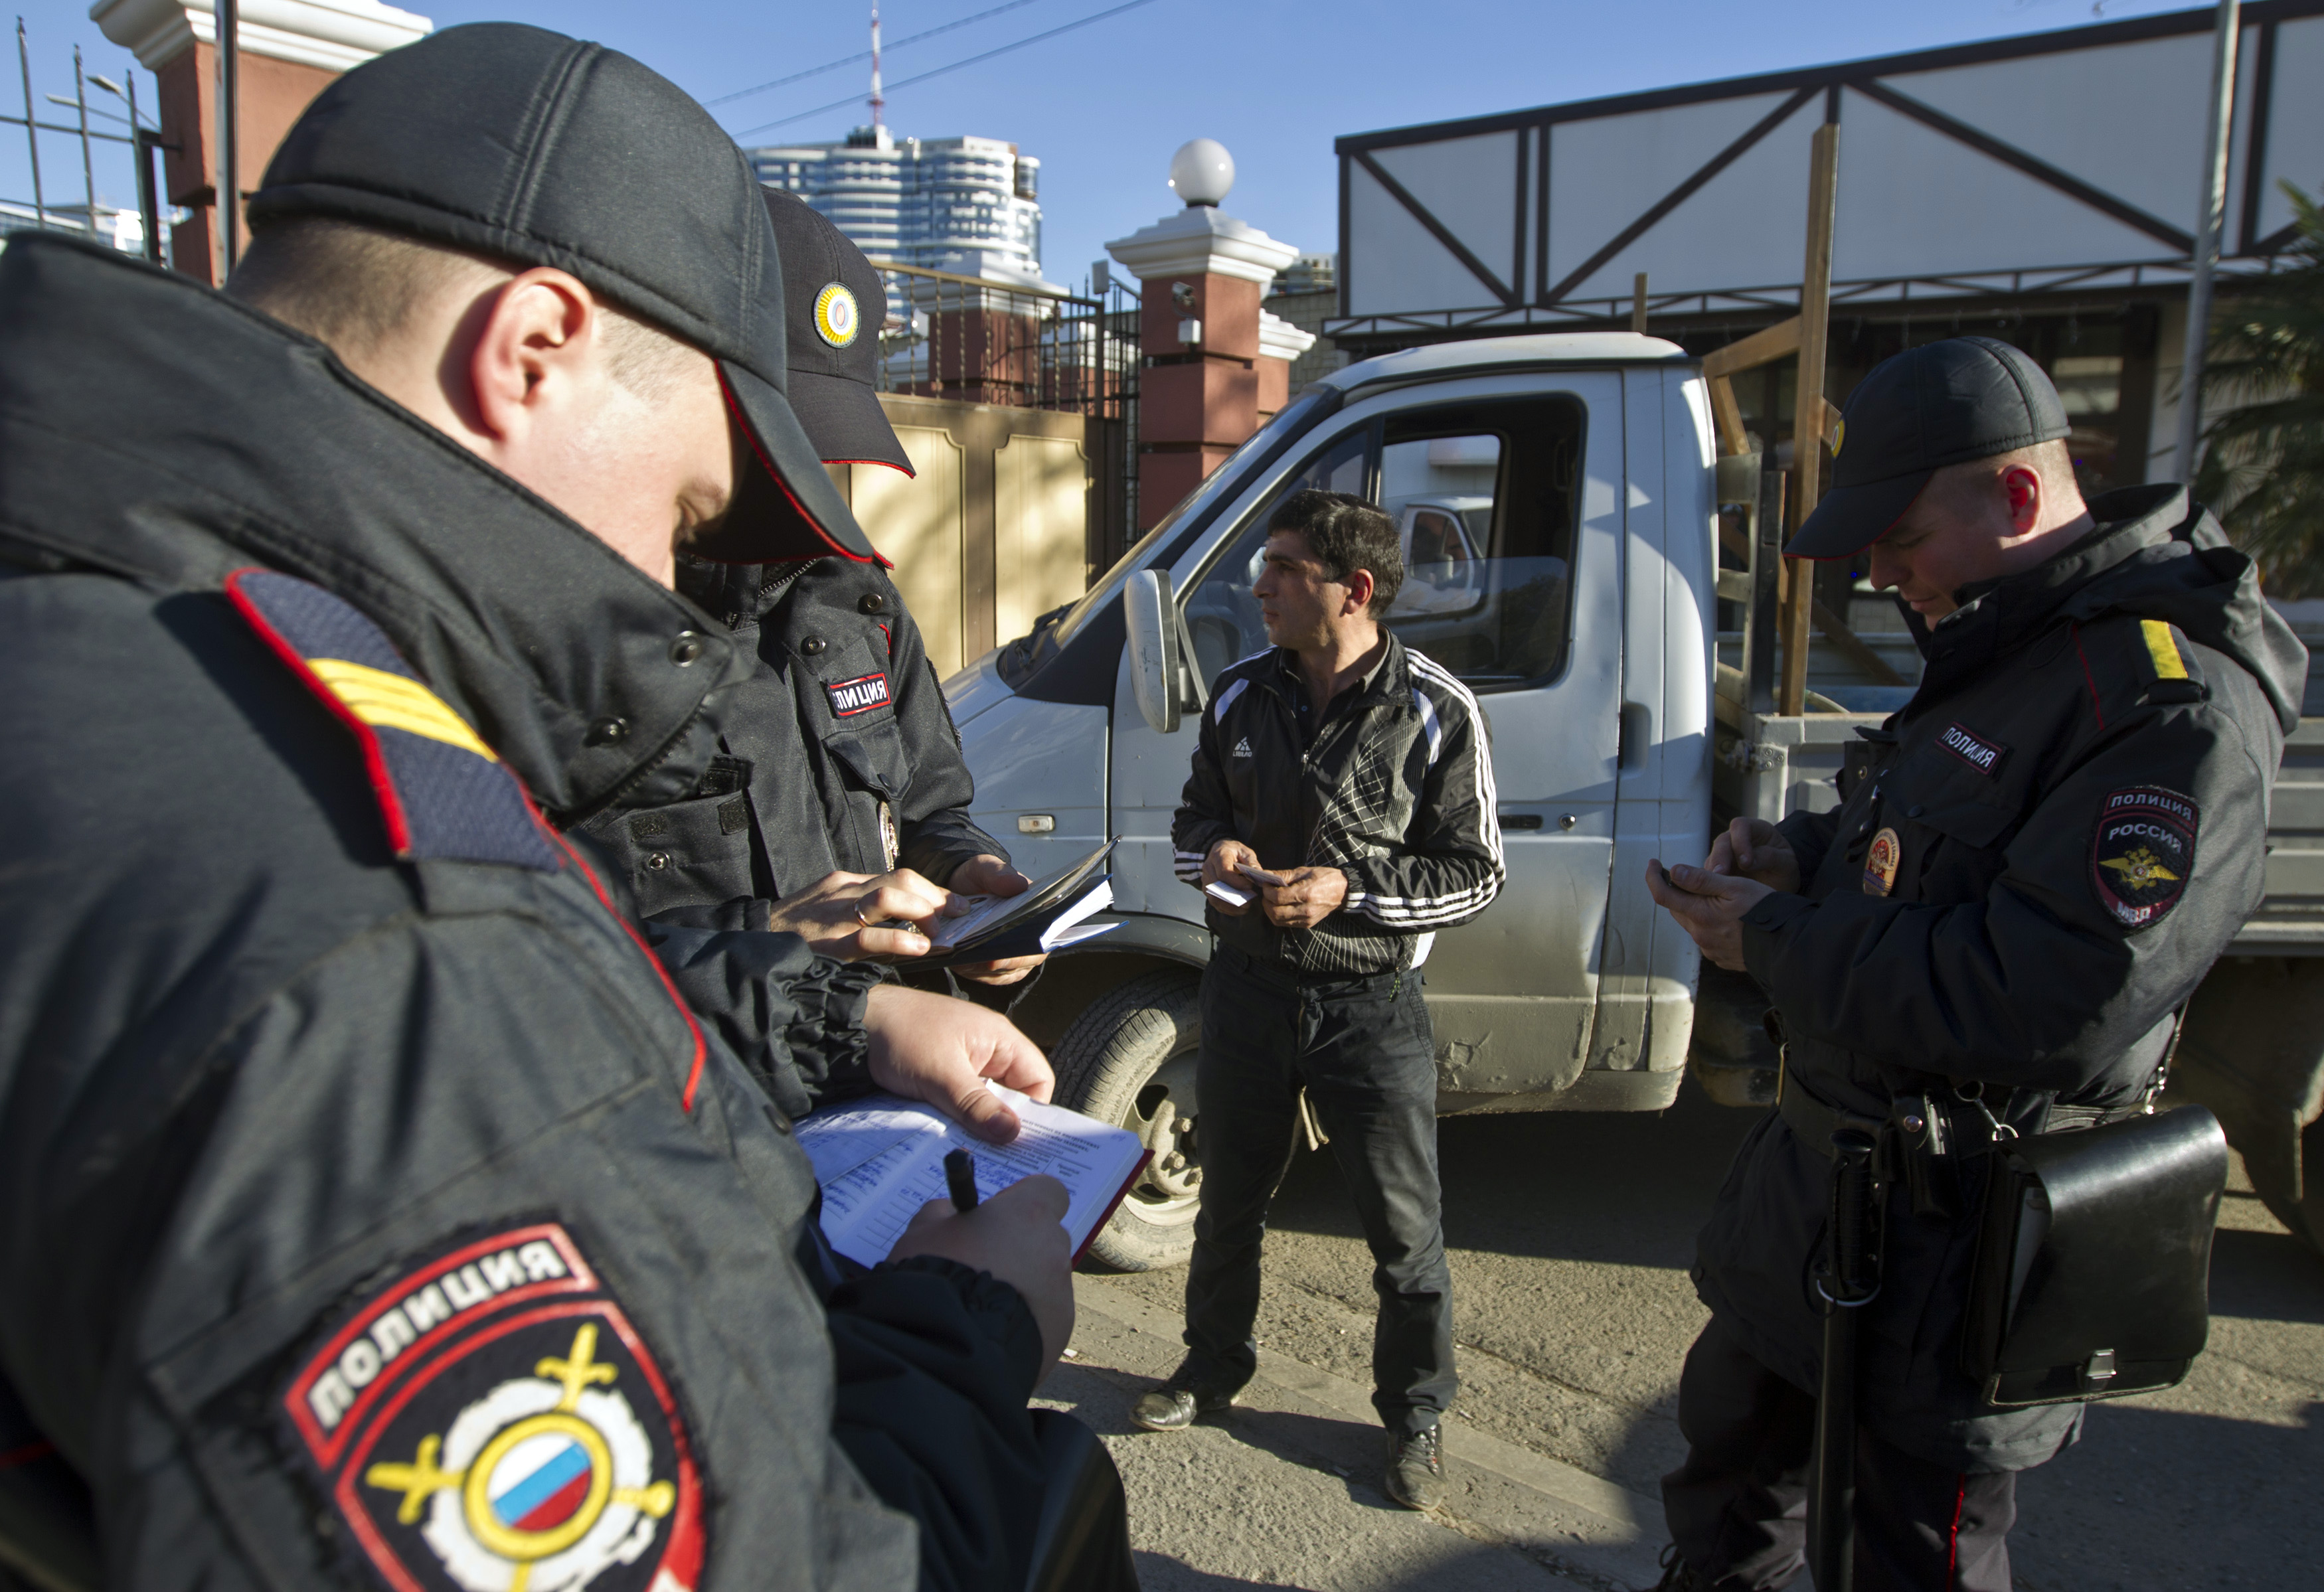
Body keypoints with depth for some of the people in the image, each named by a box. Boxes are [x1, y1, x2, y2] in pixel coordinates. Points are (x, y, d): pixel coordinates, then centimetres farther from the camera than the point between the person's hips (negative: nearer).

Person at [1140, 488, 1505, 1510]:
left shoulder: (1435, 712, -11)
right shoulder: (1241, 696, 2)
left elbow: (1475, 873, -8)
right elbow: (1195, 814, 14)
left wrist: (1350, 890, -20)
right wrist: (1211, 851, -10)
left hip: (1371, 1009, -3)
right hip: (1247, 991, 4)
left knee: (1404, 1231, 9)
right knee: (1229, 1202, 20)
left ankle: (1415, 1416, 33)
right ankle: (1214, 1367, 45)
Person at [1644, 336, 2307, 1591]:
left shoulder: (2174, 703, -25)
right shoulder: (1999, 645, 6)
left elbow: (2041, 1009, -32)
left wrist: (1776, 941, -23)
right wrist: (1799, 849, 1)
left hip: (1953, 1238, -9)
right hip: (1826, 1153, 9)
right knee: (1734, 1425, 27)